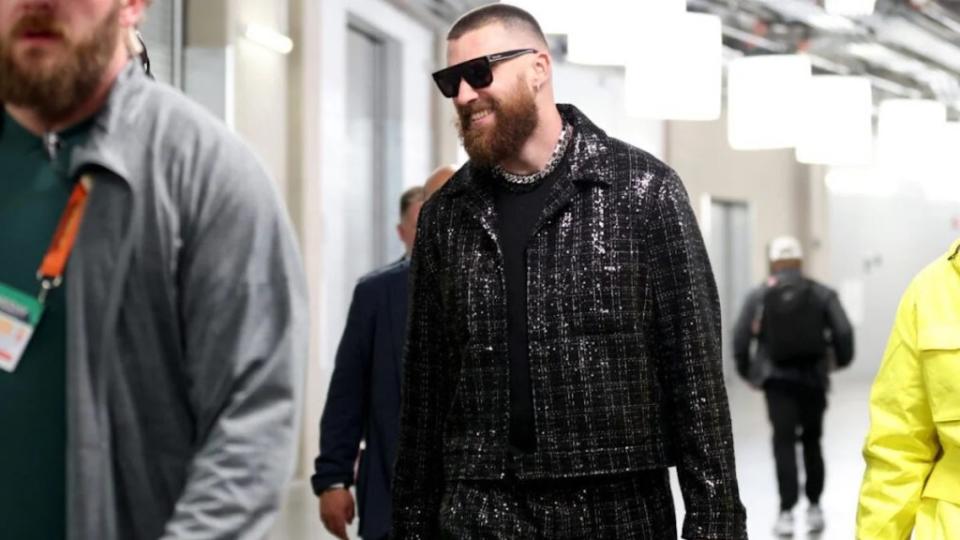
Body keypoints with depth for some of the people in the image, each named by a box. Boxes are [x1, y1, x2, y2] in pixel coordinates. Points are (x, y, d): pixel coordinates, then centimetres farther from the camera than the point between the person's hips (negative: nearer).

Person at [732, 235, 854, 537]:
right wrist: (842, 359, 12)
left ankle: (787, 513, -12)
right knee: (812, 441, 17)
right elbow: (843, 331, -7)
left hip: (777, 379, -1)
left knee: (784, 443, -2)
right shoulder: (822, 294, 2)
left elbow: (741, 337, -5)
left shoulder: (758, 296, 0)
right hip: (813, 379, 1)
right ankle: (814, 507, 19)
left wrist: (746, 371, 10)